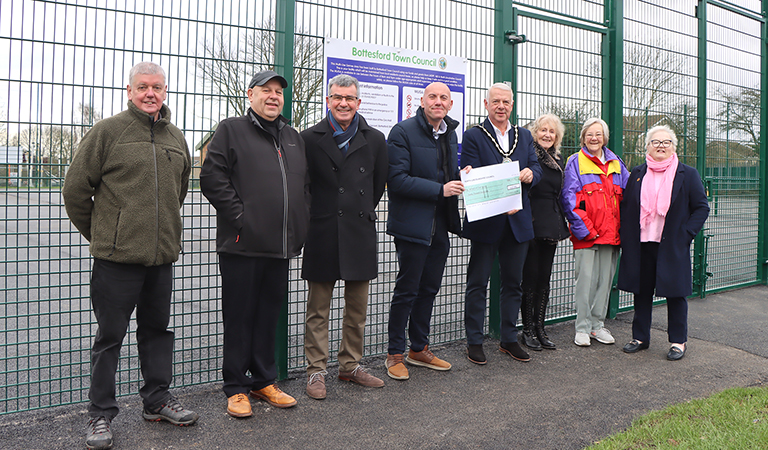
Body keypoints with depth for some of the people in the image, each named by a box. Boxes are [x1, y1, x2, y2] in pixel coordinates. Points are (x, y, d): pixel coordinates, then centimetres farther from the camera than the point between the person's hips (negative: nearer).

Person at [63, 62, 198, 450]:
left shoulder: (176, 138, 12)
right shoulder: (107, 131, -5)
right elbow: (75, 189, -2)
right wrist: (99, 234, 5)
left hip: (162, 256, 5)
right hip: (116, 256, -5)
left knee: (157, 329, 15)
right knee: (110, 335, 3)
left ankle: (157, 400, 30)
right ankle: (100, 414, 16)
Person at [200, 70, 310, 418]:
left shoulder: (293, 137, 18)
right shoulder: (231, 130, 1)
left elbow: (306, 184, 23)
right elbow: (212, 178, -8)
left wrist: (300, 224, 10)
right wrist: (239, 216, -13)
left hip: (281, 245, 5)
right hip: (242, 244, -5)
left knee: (269, 315, 13)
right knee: (239, 316, 3)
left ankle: (264, 380, 26)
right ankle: (236, 388, 15)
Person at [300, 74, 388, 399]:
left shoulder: (375, 140, 8)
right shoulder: (310, 139, 1)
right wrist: (317, 214, 7)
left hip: (361, 233, 3)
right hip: (323, 234, -2)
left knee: (357, 308, 10)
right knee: (318, 309, 4)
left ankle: (350, 366, 25)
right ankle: (316, 371, 15)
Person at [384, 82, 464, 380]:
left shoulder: (450, 133, 13)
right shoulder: (403, 132, -10)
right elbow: (396, 179, -18)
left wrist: (461, 179, 1)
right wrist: (440, 190, -20)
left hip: (440, 226, 7)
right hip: (413, 225, -7)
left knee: (429, 289, 15)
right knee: (407, 290, 1)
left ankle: (419, 349, 29)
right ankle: (395, 354, 15)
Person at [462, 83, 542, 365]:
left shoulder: (524, 136, 13)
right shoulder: (473, 136, -3)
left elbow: (536, 169, 9)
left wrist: (530, 174, -16)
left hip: (518, 221, 5)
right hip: (485, 222, -5)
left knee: (513, 282, 13)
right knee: (478, 283, 3)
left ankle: (509, 339, 26)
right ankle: (474, 341, 15)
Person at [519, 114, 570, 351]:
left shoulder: (558, 160, 16)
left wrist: (562, 222, 15)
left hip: (551, 224, 6)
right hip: (530, 223, -6)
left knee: (544, 278, 9)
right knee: (530, 276, -2)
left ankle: (539, 328, 18)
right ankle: (528, 329, 9)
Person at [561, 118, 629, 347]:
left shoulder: (616, 164, 16)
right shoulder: (575, 162, 1)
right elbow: (569, 198, -6)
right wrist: (583, 228, -13)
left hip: (611, 232, 5)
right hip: (586, 233, -4)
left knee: (605, 280, 9)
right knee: (586, 280, -5)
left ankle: (598, 325, 20)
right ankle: (583, 328, 6)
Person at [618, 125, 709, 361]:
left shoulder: (688, 174, 2)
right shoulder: (637, 174, 9)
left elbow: (702, 208, 2)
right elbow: (625, 206, 12)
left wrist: (686, 234, -9)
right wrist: (626, 236, 2)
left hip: (672, 246, -3)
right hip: (641, 245, 3)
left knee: (675, 292, 5)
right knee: (642, 291, 10)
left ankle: (678, 341, 17)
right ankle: (640, 337, 22)